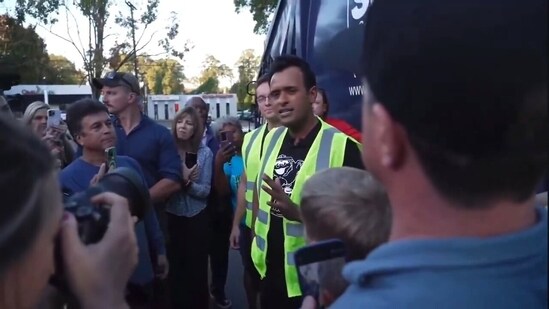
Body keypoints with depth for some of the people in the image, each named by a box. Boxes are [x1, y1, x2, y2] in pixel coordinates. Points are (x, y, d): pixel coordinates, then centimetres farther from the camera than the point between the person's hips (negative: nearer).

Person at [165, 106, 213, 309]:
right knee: (176, 266, 10)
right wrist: (182, 179, -20)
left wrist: (187, 182, -23)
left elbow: (205, 190, -7)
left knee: (197, 267, 9)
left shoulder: (204, 153, -4)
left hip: (196, 217, 0)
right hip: (172, 217, 0)